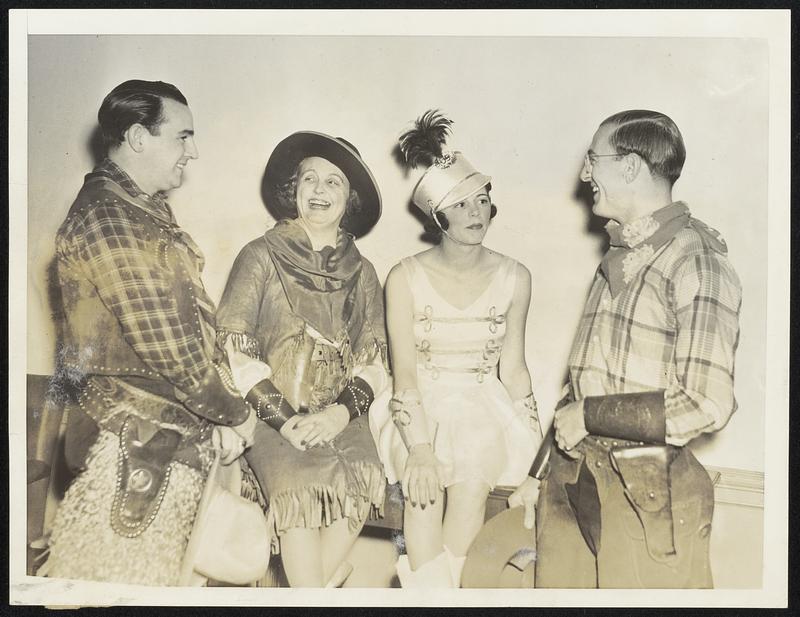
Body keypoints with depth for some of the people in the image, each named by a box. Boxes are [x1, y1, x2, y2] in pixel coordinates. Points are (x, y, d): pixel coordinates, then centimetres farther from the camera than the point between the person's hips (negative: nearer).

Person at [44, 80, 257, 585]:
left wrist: (223, 410, 5)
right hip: (140, 440, -9)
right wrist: (235, 412, -9)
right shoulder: (110, 223, -19)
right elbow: (168, 348, -21)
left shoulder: (145, 208, 13)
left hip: (178, 429, 9)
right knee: (123, 573, 5)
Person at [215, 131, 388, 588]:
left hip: (339, 415, 3)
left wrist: (339, 413, -11)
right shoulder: (262, 257, 2)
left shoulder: (361, 272, 11)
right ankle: (321, 588, -2)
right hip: (271, 411, -2)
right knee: (303, 484, -23)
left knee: (364, 478, -19)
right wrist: (284, 418, -12)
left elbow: (373, 361, 7)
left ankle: (314, 585, 1)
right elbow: (235, 348, -4)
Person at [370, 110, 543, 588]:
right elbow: (404, 374, -8)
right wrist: (420, 449, -19)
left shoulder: (514, 278, 1)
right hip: (420, 409, -1)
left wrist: (532, 454, 1)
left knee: (472, 481, -20)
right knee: (425, 486, -21)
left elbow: (513, 369, 5)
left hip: (485, 409, 1)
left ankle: (438, 584, -4)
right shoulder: (407, 278, -5)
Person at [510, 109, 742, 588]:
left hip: (645, 496, -7)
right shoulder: (619, 258, 11)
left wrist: (588, 415, -12)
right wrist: (542, 473, 13)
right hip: (572, 482, 7)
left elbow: (705, 406, -20)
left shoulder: (696, 262, -13)